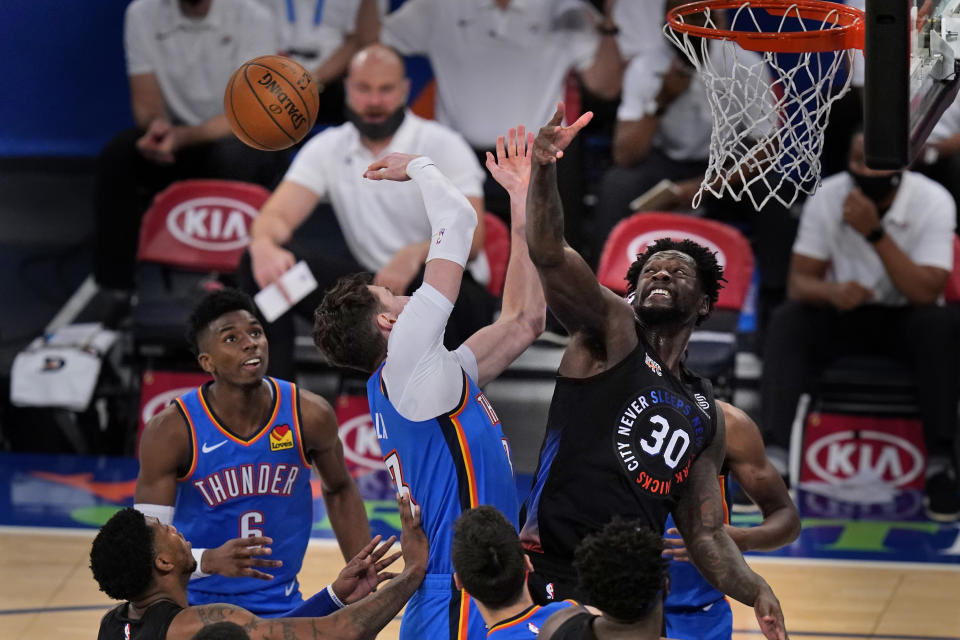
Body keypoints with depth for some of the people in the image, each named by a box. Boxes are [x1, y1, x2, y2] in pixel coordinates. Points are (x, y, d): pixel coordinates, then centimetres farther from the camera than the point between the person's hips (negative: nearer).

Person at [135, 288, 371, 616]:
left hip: (281, 602, 2)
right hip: (199, 605, -2)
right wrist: (208, 560, -38)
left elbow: (339, 491, 9)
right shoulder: (171, 430, -19)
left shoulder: (309, 415, -11)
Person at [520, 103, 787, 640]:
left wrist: (755, 590, -1)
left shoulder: (709, 416, 20)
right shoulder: (610, 330, 5)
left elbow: (706, 534, 20)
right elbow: (548, 254, -13)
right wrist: (544, 170, -32)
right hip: (552, 577, -6)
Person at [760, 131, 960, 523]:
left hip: (904, 318, -2)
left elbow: (925, 293, -25)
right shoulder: (827, 198, -10)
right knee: (787, 320, -28)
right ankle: (773, 457, -37)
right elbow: (799, 283, -10)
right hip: (844, 314, 2)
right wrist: (831, 292, -34)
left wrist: (875, 233, -33)